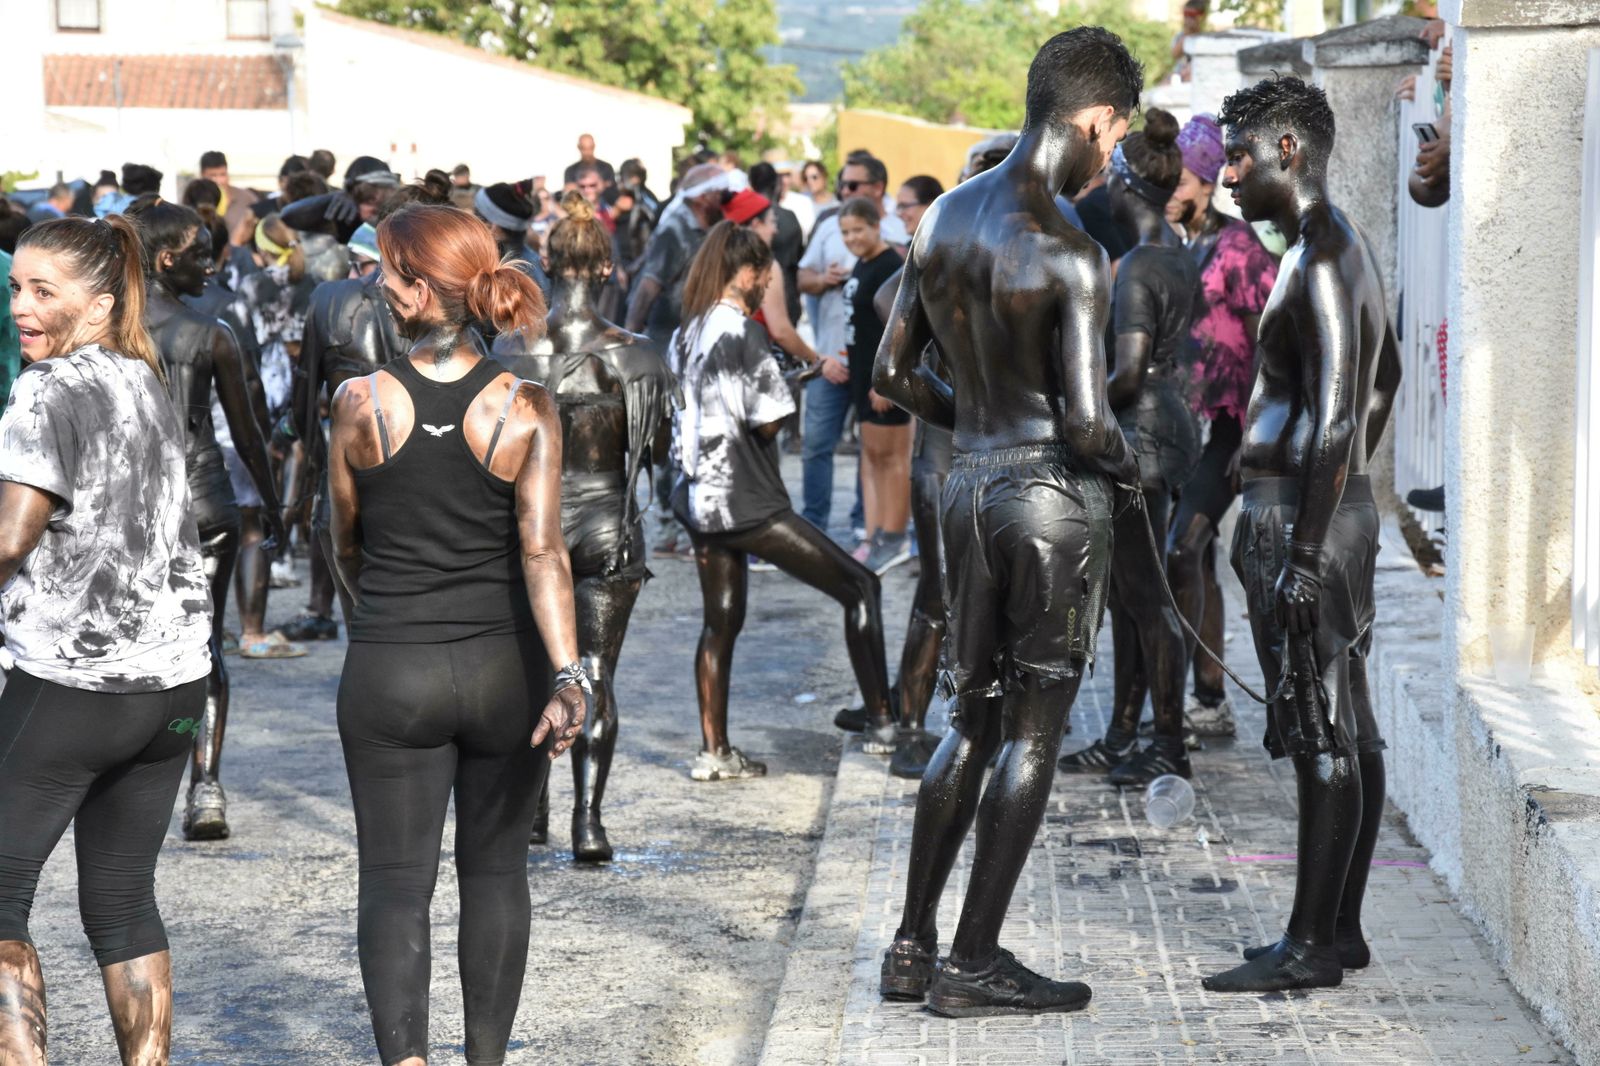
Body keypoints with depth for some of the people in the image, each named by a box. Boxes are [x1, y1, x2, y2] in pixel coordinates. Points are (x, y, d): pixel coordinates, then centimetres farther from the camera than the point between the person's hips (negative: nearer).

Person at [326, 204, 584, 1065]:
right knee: (495, 870, 18)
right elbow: (542, 549, -18)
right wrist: (567, 676, -22)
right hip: (505, 669, 2)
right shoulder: (525, 407, -8)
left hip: (389, 671, -1)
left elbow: (346, 547, 4)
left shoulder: (361, 402, -9)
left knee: (395, 881, 3)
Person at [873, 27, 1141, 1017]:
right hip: (1056, 495, -7)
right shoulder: (1070, 255, -19)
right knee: (1035, 731, 2)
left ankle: (913, 944, 18)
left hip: (971, 485, 7)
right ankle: (974, 963, 6)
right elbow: (1086, 421, -22)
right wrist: (1125, 460, -1)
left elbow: (894, 372, 11)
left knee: (974, 720, 17)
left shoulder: (944, 218, 5)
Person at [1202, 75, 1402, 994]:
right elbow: (1385, 379, 30)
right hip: (1344, 508, 10)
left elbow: (1334, 417, -24)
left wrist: (1304, 553, -23)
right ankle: (1342, 928, 19)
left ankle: (1313, 947, -2)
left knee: (1323, 738, -6)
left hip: (1301, 518, -10)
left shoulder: (1319, 262, -17)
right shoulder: (1348, 247, 16)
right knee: (1351, 734, 12)